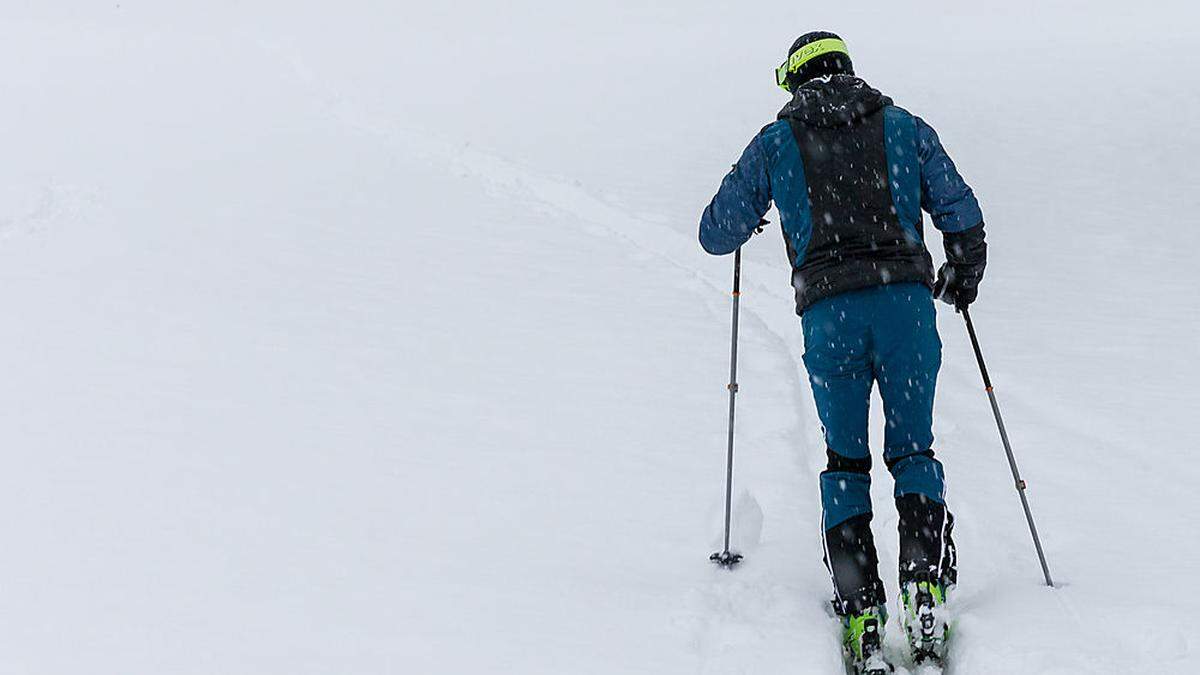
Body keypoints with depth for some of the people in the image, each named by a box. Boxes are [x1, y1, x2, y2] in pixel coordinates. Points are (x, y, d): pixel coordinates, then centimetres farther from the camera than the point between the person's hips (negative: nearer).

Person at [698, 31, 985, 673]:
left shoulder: (775, 141, 14)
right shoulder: (903, 125, 15)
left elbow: (716, 235, 15)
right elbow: (963, 214, 9)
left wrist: (742, 213, 38)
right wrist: (964, 275, 28)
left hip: (828, 312, 0)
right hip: (906, 301, 0)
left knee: (845, 461, 12)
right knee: (913, 449, 14)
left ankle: (859, 609, 1)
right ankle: (926, 583, -6)